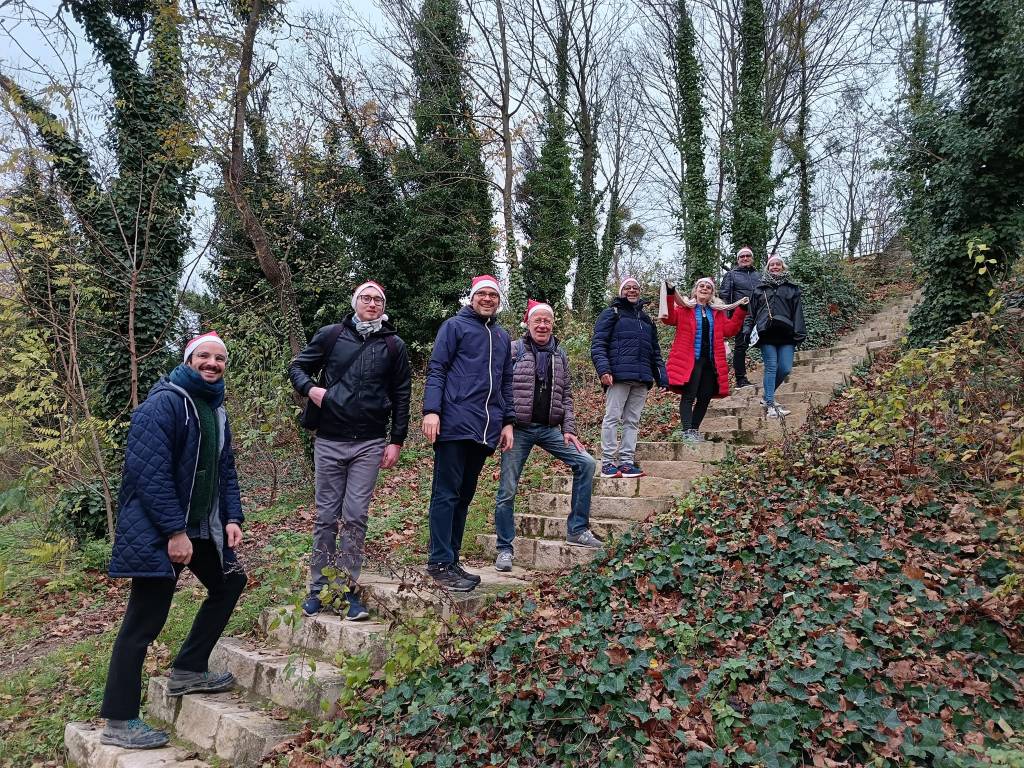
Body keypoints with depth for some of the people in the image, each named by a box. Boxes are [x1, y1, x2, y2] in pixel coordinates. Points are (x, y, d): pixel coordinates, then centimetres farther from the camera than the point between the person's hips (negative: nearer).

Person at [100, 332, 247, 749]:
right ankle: (119, 723, 9)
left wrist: (232, 518, 4)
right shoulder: (164, 402, -15)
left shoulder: (216, 410, 13)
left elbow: (225, 469, 16)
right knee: (144, 621, -3)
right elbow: (149, 471, -23)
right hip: (158, 531, -9)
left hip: (201, 527, 10)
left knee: (229, 583, 19)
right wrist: (175, 531, -24)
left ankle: (188, 671, 31)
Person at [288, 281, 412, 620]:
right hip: (329, 440, 0)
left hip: (370, 444, 0)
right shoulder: (331, 335, 6)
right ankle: (319, 588, 17)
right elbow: (297, 366, 12)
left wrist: (396, 440, 2)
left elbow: (401, 396, 8)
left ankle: (348, 589, 9)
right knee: (326, 516, 6)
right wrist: (310, 388, -9)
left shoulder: (394, 346, 7)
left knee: (356, 516, -1)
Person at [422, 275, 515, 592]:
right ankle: (440, 563, 1)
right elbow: (436, 370, -4)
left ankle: (451, 560, 17)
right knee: (447, 494, -4)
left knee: (464, 497, 10)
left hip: (485, 431, 6)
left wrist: (508, 422, 15)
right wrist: (431, 410, -16)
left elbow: (506, 384, 23)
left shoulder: (502, 337, 22)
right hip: (455, 424, -6)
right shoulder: (454, 326, 3)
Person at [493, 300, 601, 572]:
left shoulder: (560, 355, 12)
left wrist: (569, 430, 5)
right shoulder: (514, 350, -2)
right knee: (508, 490, -1)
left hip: (550, 429, 4)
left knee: (586, 463, -7)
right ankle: (504, 549, 14)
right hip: (518, 429, -4)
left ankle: (577, 529, 4)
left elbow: (566, 395, 14)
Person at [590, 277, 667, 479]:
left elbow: (655, 351, 25)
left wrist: (662, 377, 14)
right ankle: (608, 463, -4)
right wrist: (603, 369, -18)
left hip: (642, 379, 6)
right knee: (612, 418, -6)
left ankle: (626, 462, 8)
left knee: (632, 421, 5)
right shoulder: (611, 314, 7)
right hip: (619, 376, -6)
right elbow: (598, 344, -4)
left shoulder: (646, 319, 25)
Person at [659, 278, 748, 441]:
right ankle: (688, 431, -16)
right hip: (690, 361, -5)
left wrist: (740, 310, 7)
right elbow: (668, 318, -9)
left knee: (705, 398, 6)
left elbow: (730, 330, 12)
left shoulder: (718, 311, 19)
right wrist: (669, 295, -19)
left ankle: (695, 430, 15)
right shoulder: (684, 308, 6)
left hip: (711, 362, 5)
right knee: (688, 396, -11)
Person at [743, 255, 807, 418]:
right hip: (766, 334, -1)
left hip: (785, 334, 1)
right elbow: (751, 311, 16)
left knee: (785, 369, -6)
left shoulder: (792, 288, 16)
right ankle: (770, 405, -7)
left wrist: (799, 334, -1)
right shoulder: (760, 288, 16)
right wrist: (747, 330, 5)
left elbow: (797, 312, 9)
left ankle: (767, 397, 15)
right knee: (771, 367, -9)